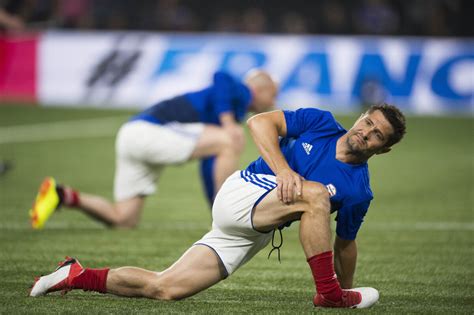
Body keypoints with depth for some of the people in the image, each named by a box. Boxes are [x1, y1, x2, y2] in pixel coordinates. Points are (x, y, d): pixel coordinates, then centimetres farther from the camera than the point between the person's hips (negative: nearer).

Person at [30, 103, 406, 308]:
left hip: (255, 234, 3)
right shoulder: (319, 122, -2)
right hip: (240, 194, -3)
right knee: (315, 194, -27)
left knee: (164, 288, -6)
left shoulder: (358, 191, 2)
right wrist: (283, 171, -20)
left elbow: (345, 245, 14)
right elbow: (259, 122, -7)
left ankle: (77, 276, 11)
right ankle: (329, 293, -20)